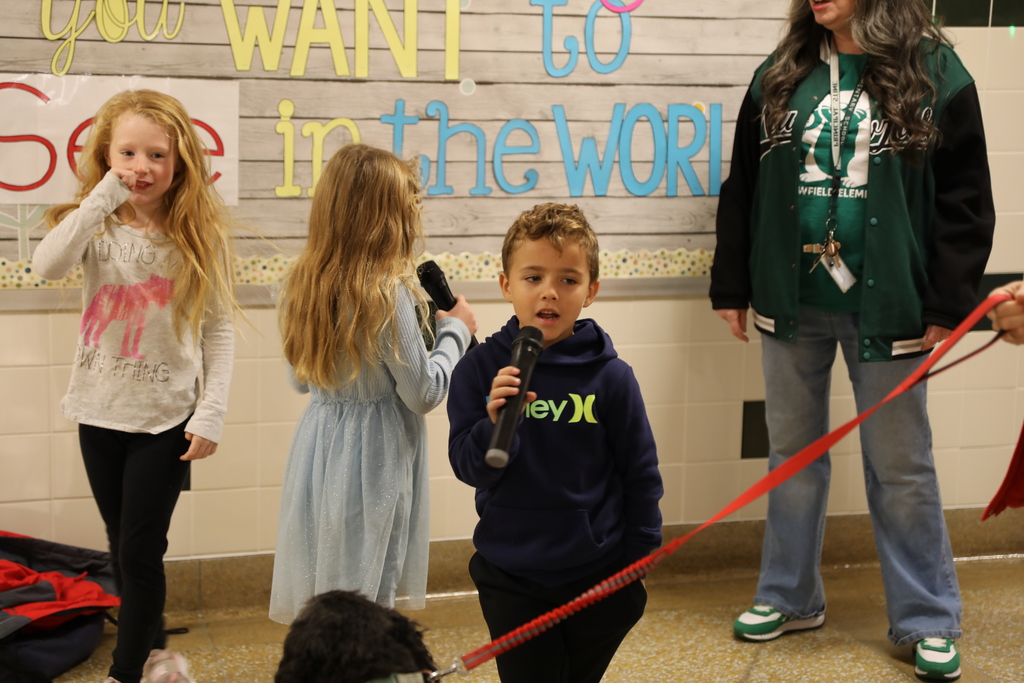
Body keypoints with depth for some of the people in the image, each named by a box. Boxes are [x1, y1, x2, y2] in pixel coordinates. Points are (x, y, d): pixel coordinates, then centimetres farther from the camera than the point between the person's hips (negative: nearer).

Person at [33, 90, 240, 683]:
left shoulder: (200, 234, -6)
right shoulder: (98, 227, -3)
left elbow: (219, 328, -5)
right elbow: (48, 265, -25)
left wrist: (211, 412, -11)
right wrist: (103, 197, -27)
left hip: (166, 416, -3)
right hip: (101, 411, 3)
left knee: (141, 550, -1)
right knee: (122, 545, 16)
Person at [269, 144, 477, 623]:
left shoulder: (304, 283, 3)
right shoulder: (388, 294, -19)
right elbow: (424, 394, -13)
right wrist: (455, 331, 3)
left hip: (318, 448, 7)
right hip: (371, 461, -7)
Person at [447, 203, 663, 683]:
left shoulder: (610, 376, -9)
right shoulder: (480, 369, -7)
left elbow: (641, 475, 0)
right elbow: (468, 469, -9)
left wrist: (636, 562, 2)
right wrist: (495, 422, -28)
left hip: (597, 578, 1)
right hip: (511, 580, 0)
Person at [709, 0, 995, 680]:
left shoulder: (935, 72, -4)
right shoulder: (780, 75, 5)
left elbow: (965, 198, -5)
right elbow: (743, 186, 9)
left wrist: (949, 303, -8)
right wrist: (731, 285, 7)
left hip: (888, 306, -3)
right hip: (791, 301, 3)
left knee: (901, 465, 6)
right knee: (792, 450, 14)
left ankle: (928, 619, 19)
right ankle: (791, 597, 30)